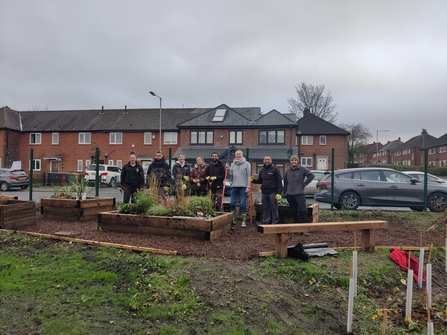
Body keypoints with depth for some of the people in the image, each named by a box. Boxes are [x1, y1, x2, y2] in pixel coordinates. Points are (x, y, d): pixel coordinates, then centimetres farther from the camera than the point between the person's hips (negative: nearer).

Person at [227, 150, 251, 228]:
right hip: (234, 186, 4)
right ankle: (233, 220, 16)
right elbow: (230, 175, 13)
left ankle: (244, 221, 5)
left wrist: (248, 186, -9)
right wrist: (228, 170, -6)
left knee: (243, 204, -3)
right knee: (232, 203, 4)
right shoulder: (233, 164, 15)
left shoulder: (247, 164, 3)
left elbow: (248, 176, -2)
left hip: (243, 187, -4)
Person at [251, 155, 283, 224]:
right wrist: (253, 180, -2)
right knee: (265, 209, 9)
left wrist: (279, 193, -15)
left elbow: (279, 181, -8)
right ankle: (265, 222, 16)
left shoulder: (275, 169, -3)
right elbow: (259, 181, 20)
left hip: (272, 192, -5)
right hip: (264, 192, 5)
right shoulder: (262, 170, 14)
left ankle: (275, 222, 4)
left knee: (274, 208, -3)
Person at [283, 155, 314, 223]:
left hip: (299, 193, -4)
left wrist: (304, 184, -6)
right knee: (293, 210, 11)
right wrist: (285, 192, 14)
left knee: (303, 210, -9)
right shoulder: (287, 171, 10)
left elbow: (311, 175, -6)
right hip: (289, 194, 4)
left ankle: (303, 223, 1)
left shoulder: (302, 169, -3)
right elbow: (285, 182, 16)